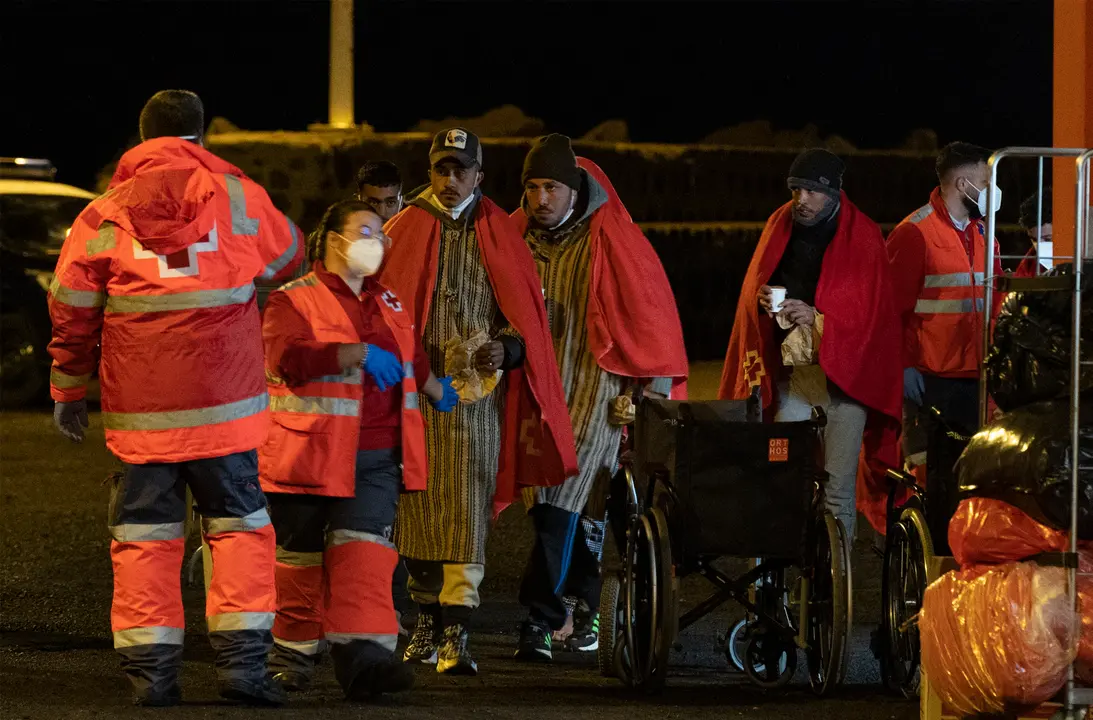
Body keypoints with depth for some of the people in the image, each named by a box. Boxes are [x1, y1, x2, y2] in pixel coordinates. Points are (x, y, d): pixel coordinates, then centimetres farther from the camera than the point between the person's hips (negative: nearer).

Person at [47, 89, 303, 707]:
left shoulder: (104, 215, 4)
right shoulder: (237, 197, 2)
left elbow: (72, 309, 5)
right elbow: (287, 256, 19)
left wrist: (70, 389, 16)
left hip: (140, 409, 1)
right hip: (223, 401, -1)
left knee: (144, 534, 7)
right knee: (240, 524, 7)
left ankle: (151, 668, 3)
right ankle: (242, 658, -3)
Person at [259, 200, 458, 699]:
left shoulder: (385, 303, 19)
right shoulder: (293, 300, -4)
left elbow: (412, 360, 36)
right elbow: (287, 357, -22)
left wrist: (437, 392, 43)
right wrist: (359, 353, -28)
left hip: (375, 457, 4)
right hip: (310, 452, -4)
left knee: (364, 547, -13)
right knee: (300, 554, 5)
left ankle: (363, 652, -24)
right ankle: (293, 654, 20)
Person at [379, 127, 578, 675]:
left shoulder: (499, 238, 8)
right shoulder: (404, 231, 9)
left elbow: (526, 317, 9)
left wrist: (506, 348, -10)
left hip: (476, 391, -1)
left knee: (466, 511, -9)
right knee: (416, 507, 6)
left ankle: (456, 635, -12)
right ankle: (427, 619, 22)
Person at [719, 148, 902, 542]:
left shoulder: (862, 237, -3)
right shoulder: (780, 225, 8)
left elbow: (871, 311, -7)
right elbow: (753, 286, 14)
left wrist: (817, 318, -21)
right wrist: (762, 299, -10)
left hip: (843, 376, -3)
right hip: (791, 373, 3)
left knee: (838, 486, -5)